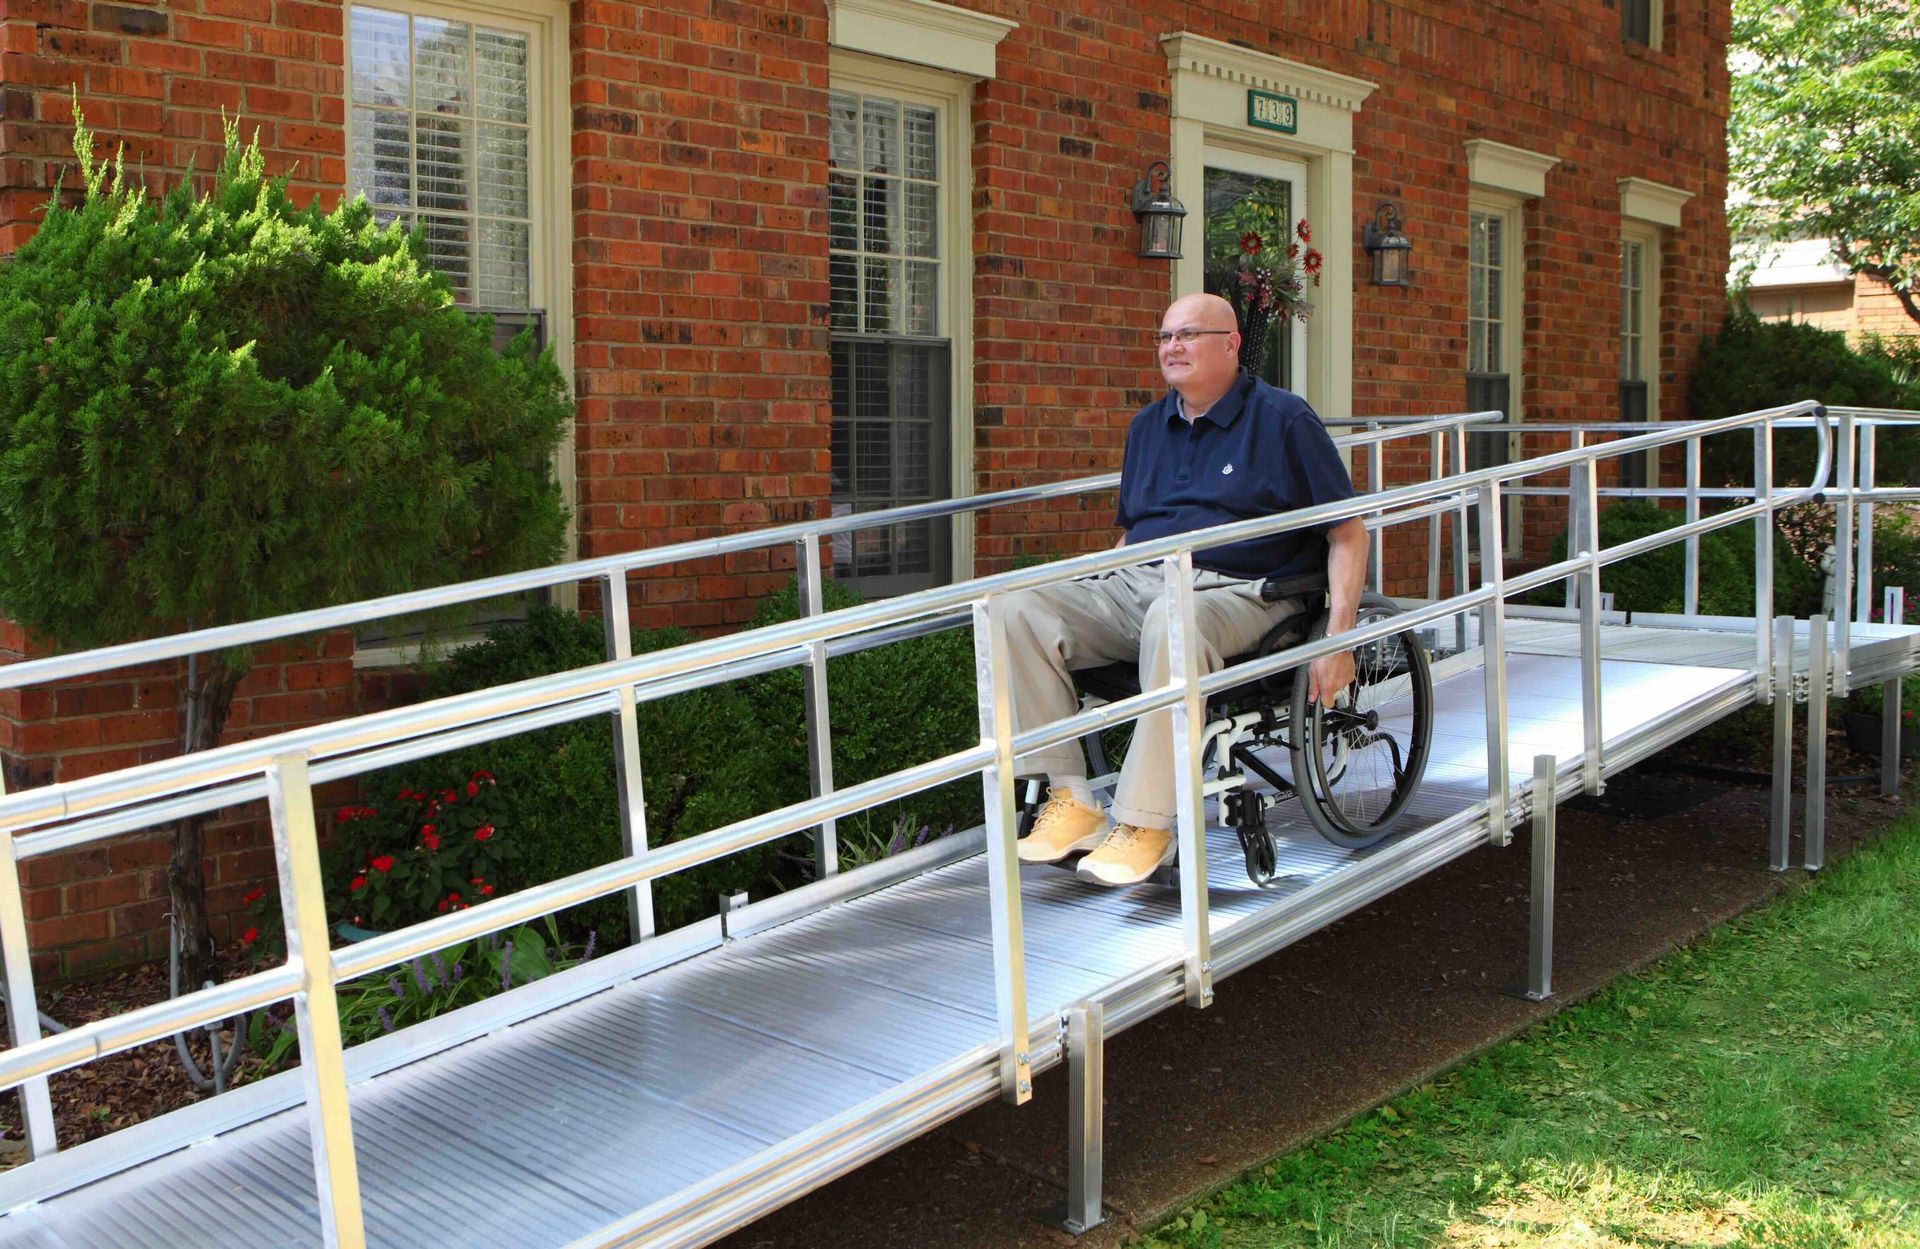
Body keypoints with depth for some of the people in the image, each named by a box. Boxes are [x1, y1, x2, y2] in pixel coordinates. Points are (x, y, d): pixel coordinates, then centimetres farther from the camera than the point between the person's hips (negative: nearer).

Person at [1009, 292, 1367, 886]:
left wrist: (1338, 637, -11)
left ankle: (1146, 821, -32)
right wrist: (1092, 613, 14)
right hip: (1135, 584, 6)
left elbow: (1348, 533, 1)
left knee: (1172, 620, -42)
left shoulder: (1282, 419, 3)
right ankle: (1070, 798, -19)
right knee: (1024, 608, -20)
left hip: (1233, 590, -6)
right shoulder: (1147, 426, 21)